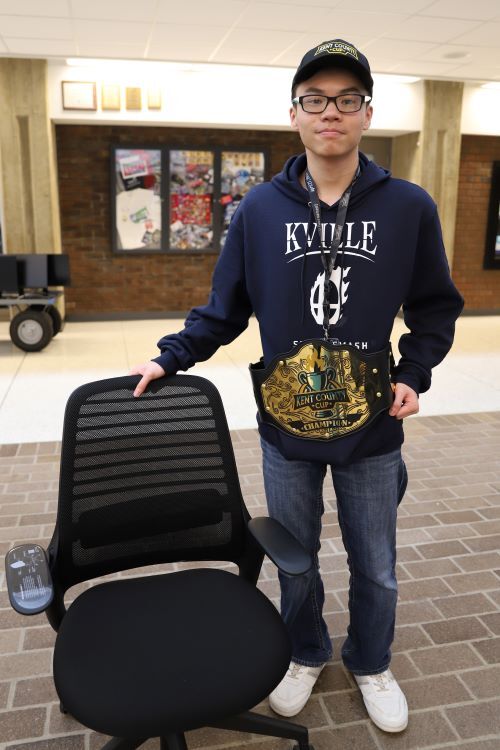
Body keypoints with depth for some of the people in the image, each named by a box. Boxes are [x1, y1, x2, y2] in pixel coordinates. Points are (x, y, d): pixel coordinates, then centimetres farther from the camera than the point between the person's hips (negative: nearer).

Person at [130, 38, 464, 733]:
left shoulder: (409, 207, -4)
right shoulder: (259, 209, -2)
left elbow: (436, 308, 5)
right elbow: (224, 309, 4)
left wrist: (413, 374, -8)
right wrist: (169, 359, -3)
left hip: (373, 429, 0)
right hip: (286, 426, 1)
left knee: (376, 569, 16)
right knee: (295, 563, 18)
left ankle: (371, 665, 44)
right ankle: (305, 655, 45)